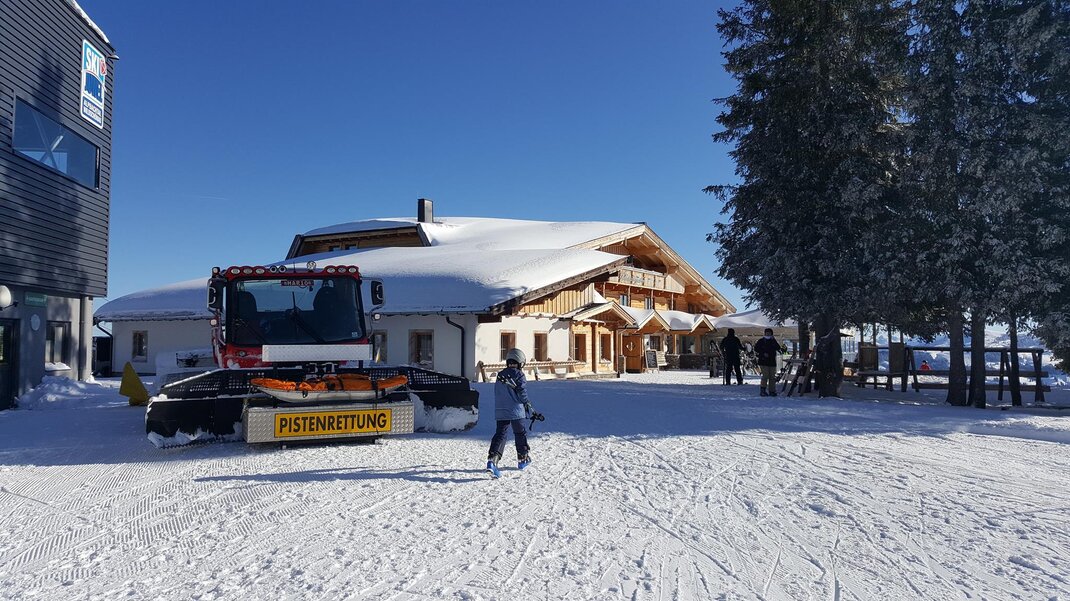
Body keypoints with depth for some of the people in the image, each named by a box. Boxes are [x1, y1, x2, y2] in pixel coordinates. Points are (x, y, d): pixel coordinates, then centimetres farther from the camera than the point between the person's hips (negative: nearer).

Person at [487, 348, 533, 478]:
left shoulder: (500, 375, 11)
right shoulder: (519, 375, -9)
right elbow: (522, 393, -13)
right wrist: (526, 404, 5)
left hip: (500, 411, 5)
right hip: (516, 411, -4)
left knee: (500, 435, 2)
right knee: (520, 434, 14)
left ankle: (492, 459, -17)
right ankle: (523, 459, 28)